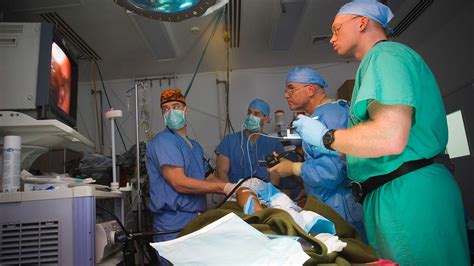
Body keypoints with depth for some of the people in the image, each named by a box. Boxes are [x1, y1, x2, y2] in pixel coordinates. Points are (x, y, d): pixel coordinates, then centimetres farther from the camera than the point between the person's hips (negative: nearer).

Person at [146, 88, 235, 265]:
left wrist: (234, 189, -1)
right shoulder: (163, 141, -11)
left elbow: (206, 178, 14)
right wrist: (224, 188, -19)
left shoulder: (195, 145, 17)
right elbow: (179, 183, -20)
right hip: (174, 223, -8)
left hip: (196, 218, 8)